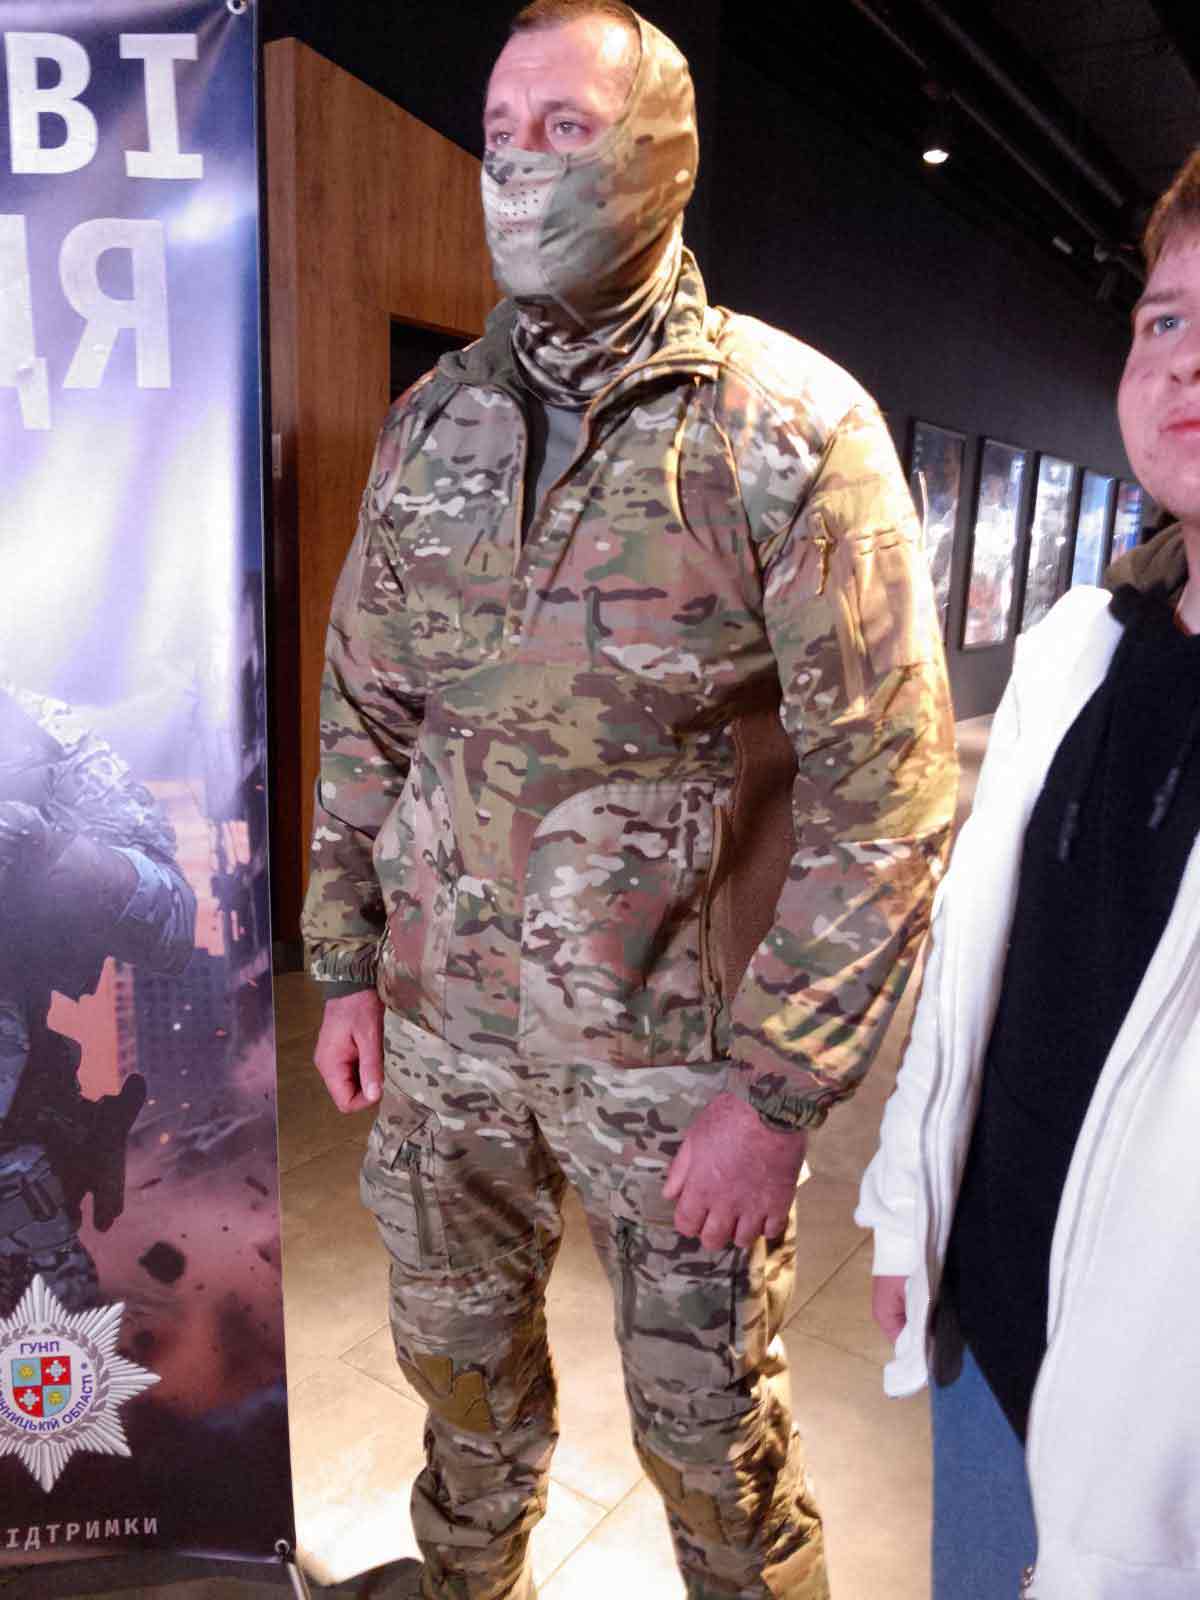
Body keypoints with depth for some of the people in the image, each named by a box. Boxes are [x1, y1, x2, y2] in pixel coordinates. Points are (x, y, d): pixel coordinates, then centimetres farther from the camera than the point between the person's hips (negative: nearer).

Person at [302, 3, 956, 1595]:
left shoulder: (797, 428, -11)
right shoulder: (430, 421, 5)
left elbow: (887, 790, -14)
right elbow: (365, 713, 10)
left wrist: (780, 1092, -15)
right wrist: (347, 965, 8)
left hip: (682, 1047, -4)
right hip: (441, 1024, 5)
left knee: (710, 1437, 13)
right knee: (460, 1365, 24)